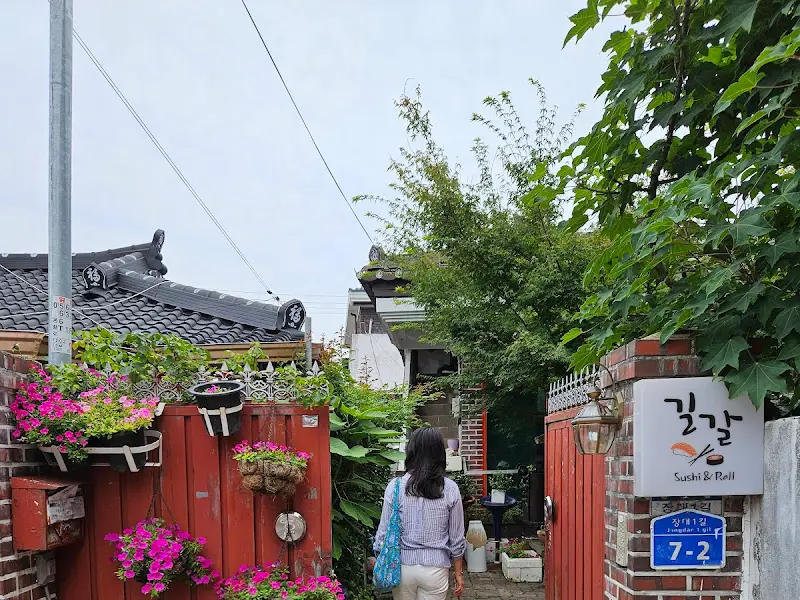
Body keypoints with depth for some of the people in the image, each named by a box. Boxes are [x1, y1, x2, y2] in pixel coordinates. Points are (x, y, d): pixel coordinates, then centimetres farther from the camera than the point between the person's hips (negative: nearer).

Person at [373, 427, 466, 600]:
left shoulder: (395, 487, -9)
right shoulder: (450, 490, -7)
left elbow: (384, 532, -4)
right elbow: (457, 538, -2)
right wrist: (459, 574, 10)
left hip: (403, 567, 0)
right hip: (435, 568, 0)